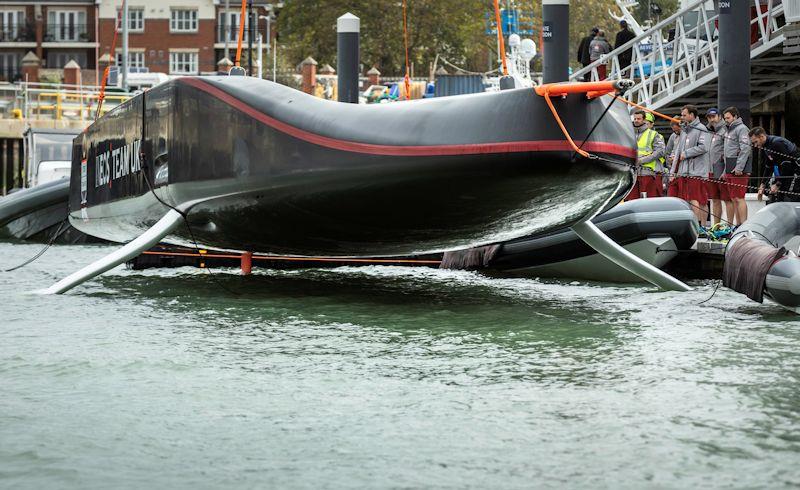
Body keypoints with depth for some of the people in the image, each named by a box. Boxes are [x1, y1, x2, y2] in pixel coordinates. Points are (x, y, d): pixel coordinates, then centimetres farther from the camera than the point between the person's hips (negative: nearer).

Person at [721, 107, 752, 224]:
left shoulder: (742, 129, -8)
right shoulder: (728, 129, 21)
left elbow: (745, 149, -17)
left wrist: (739, 168, -22)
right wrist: (726, 170, 21)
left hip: (739, 170, -9)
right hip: (730, 169, 9)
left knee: (739, 198, -12)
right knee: (733, 199, 8)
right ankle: (738, 225, 11)